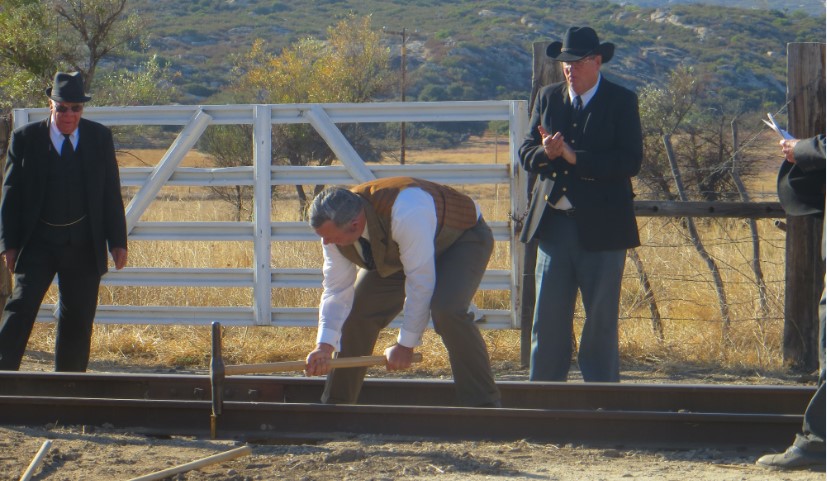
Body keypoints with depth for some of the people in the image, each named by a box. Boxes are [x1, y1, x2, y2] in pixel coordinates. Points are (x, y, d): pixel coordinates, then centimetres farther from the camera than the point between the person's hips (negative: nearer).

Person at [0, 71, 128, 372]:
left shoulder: (100, 138, 4)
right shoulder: (25, 138, -2)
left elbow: (111, 193, 6)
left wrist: (117, 241, 1)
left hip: (84, 246, 2)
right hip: (37, 243, -2)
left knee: (77, 319, 7)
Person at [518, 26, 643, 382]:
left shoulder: (621, 102, -3)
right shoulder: (548, 97, 11)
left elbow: (630, 162, -13)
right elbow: (526, 153, 7)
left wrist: (575, 156, -19)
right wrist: (545, 153, -16)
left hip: (601, 228, -4)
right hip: (553, 223, 4)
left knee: (601, 321, 3)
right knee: (548, 319, 5)